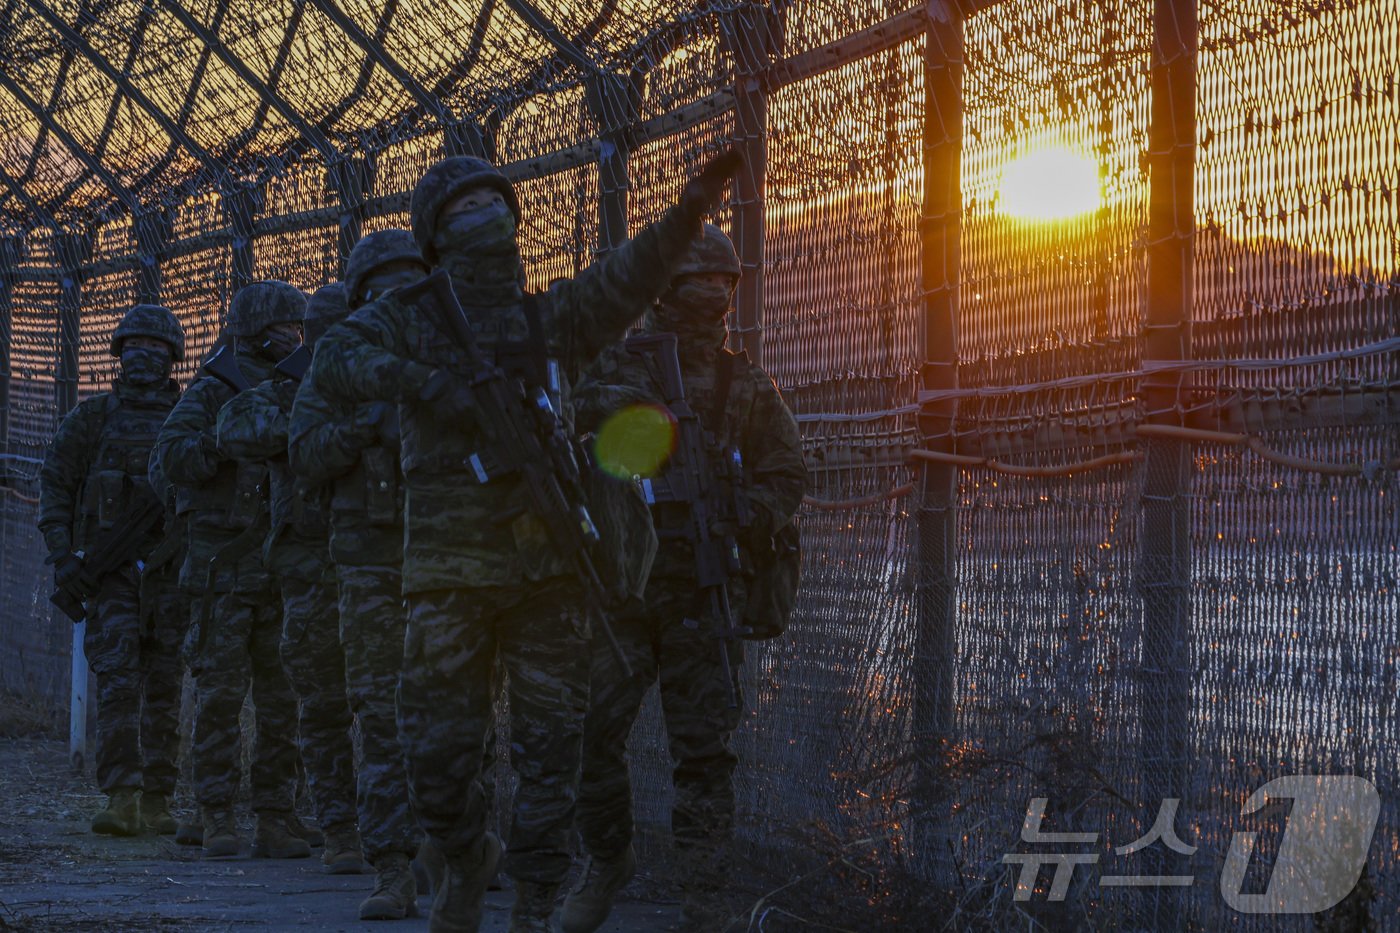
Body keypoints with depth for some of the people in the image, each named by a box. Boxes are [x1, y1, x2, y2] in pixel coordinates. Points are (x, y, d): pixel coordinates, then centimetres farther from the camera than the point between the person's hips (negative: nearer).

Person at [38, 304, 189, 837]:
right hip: (112, 569, -2)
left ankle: (156, 802, 12)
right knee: (118, 681, -14)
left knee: (165, 688, 4)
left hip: (173, 569, 2)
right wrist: (62, 556, -6)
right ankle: (121, 799, -19)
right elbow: (55, 485, 5)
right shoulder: (92, 418, 6)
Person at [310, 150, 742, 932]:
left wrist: (689, 214, -20)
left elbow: (629, 277, -3)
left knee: (551, 745, 0)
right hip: (451, 567, -1)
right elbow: (337, 361, -8)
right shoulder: (412, 317, 8)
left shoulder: (551, 320, 13)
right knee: (439, 748, 2)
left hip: (549, 565, 1)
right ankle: (468, 858, 29)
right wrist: (422, 381, -24)